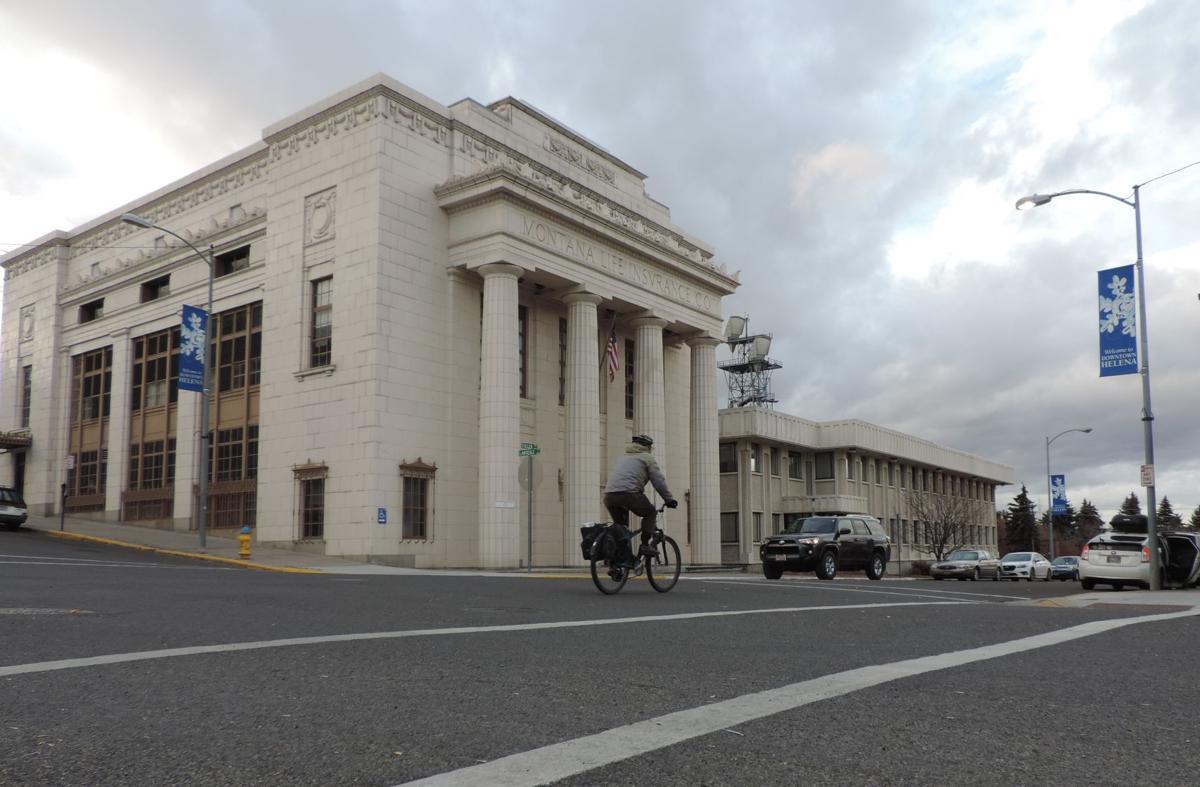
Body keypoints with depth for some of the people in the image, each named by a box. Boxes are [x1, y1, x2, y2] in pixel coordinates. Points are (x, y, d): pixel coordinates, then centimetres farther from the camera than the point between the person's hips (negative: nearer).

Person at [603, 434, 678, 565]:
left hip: (609, 495, 6)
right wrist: (669, 499, 16)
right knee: (650, 513, 17)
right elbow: (659, 481, 7)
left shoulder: (623, 457, 34)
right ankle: (645, 545, 6)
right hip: (628, 493, -6)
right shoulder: (647, 458, 14)